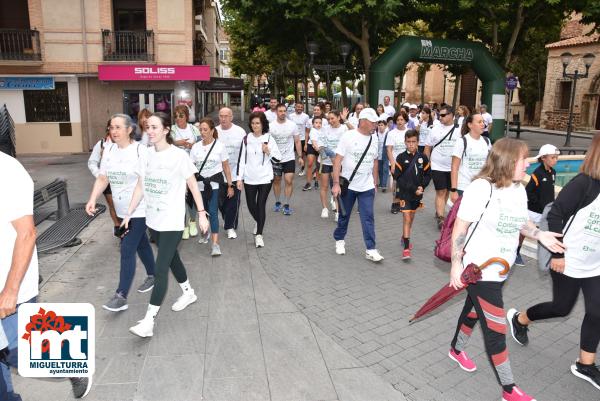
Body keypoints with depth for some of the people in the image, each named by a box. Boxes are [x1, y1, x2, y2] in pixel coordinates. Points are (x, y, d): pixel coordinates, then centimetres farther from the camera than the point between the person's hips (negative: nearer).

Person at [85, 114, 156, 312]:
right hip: (122, 210, 6)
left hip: (139, 210, -6)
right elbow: (102, 178, 8)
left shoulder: (141, 151, -14)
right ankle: (152, 276, 39)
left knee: (127, 250, -7)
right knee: (141, 244, 20)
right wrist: (92, 199, -4)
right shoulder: (108, 150, 5)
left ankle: (121, 296, 0)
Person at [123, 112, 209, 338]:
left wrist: (201, 213, -7)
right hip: (153, 220, 6)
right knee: (172, 259, 21)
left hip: (172, 222, -6)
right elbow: (140, 188, 8)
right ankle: (188, 293, 44)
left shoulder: (179, 156, -13)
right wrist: (129, 214, 8)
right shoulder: (146, 156, 2)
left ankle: (149, 321, 1)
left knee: (160, 269, -5)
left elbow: (193, 186, -7)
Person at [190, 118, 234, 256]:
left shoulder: (220, 146, -4)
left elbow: (226, 167, 1)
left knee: (213, 211, -14)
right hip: (200, 183, 4)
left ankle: (215, 244, -16)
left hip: (215, 183, -3)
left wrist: (230, 185, 0)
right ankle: (205, 232, 44)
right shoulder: (196, 147, 2)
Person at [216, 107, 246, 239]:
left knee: (234, 202, 1)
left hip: (235, 173, -2)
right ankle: (227, 221, 37)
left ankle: (230, 226, 13)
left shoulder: (240, 132, -5)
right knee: (221, 200, 14)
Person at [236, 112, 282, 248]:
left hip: (265, 178, -3)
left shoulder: (269, 138, -3)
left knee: (261, 205, -4)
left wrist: (268, 151, -21)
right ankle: (259, 222, 40)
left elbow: (278, 158, -2)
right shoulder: (246, 139, 3)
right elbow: (242, 159, 5)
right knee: (251, 205, 9)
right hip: (249, 179, 3)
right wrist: (239, 178, 2)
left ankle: (259, 234, 5)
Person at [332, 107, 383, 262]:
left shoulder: (374, 139, 4)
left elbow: (374, 162, 13)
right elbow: (338, 160, -12)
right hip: (347, 185, -3)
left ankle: (371, 249, 3)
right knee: (344, 215, 13)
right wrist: (336, 183, -18)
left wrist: (375, 183, 13)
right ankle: (339, 240, 34)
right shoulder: (348, 136, -11)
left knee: (368, 218, -1)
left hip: (367, 187, 3)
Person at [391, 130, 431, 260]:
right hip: (404, 193, -4)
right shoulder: (401, 158, -9)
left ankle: (404, 238, 40)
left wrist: (422, 186, -11)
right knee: (406, 218, -8)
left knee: (411, 217, 18)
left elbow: (428, 174, 6)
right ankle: (406, 248, -6)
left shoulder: (422, 157, 0)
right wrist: (413, 189, -18)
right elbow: (398, 178, -12)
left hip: (417, 193, 4)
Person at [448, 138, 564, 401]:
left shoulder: (519, 190, 3)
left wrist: (540, 235, -1)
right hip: (478, 270, -8)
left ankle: (457, 350, 50)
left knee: (475, 310, 26)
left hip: (502, 269, 8)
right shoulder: (481, 188, -21)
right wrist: (456, 265, -17)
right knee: (496, 329, 1)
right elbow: (460, 229, -17)